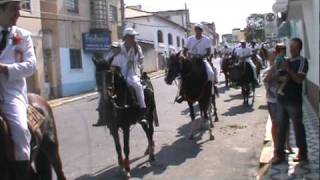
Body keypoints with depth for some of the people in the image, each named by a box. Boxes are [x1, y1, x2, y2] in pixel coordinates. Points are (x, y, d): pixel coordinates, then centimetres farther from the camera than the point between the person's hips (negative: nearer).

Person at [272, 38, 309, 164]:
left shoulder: (302, 61, -6)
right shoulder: (285, 60, 13)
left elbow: (299, 79, -17)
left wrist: (288, 69, -20)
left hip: (294, 100, -6)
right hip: (281, 99, 6)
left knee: (298, 126, 6)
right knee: (281, 127, 9)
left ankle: (302, 153, 21)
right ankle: (280, 153, 17)